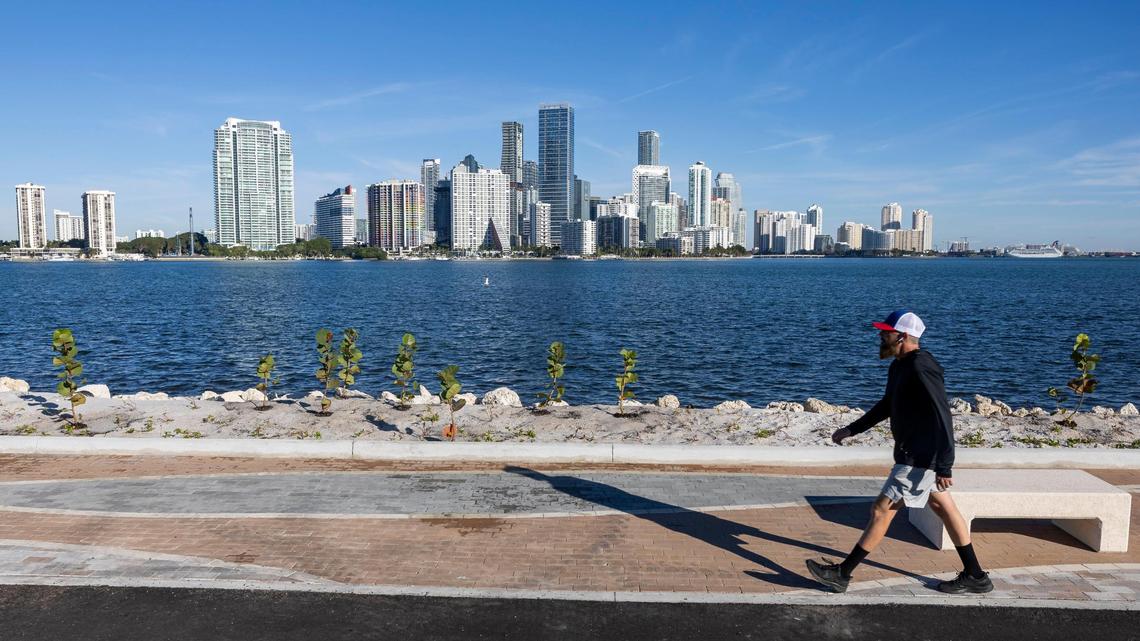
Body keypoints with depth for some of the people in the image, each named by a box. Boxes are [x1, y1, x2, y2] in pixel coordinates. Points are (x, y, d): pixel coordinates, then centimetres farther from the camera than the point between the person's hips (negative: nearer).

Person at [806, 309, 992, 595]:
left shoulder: (921, 368, -21)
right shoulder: (900, 366, 10)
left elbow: (942, 418, -25)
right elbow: (887, 406, 24)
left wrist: (944, 467, -26)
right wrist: (852, 429, 23)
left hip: (920, 458, -10)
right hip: (915, 454, 10)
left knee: (882, 509, -6)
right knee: (944, 507, 16)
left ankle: (842, 574, 2)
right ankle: (975, 577, 28)